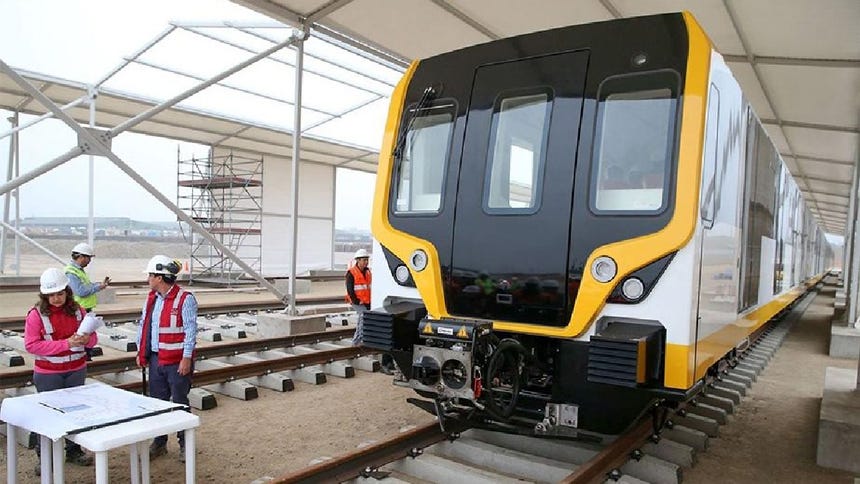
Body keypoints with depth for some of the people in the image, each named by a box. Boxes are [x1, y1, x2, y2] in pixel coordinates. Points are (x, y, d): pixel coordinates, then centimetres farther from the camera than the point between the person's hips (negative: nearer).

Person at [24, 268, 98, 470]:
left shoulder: (77, 310, 1)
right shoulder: (36, 314, -9)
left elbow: (93, 337, 6)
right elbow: (31, 345, -15)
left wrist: (86, 339, -18)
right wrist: (66, 343, -23)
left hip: (76, 371, 3)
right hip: (48, 374, -3)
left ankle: (74, 451, 28)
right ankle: (45, 457, 21)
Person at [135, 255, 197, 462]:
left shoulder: (185, 299, -15)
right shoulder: (151, 299, 9)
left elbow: (191, 330, -16)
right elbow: (143, 326, 16)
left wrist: (187, 358, -17)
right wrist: (140, 352, 13)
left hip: (177, 362, -7)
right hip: (156, 359, 7)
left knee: (180, 403, 4)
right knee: (157, 402, 15)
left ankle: (185, 444, 18)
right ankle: (159, 443, 29)